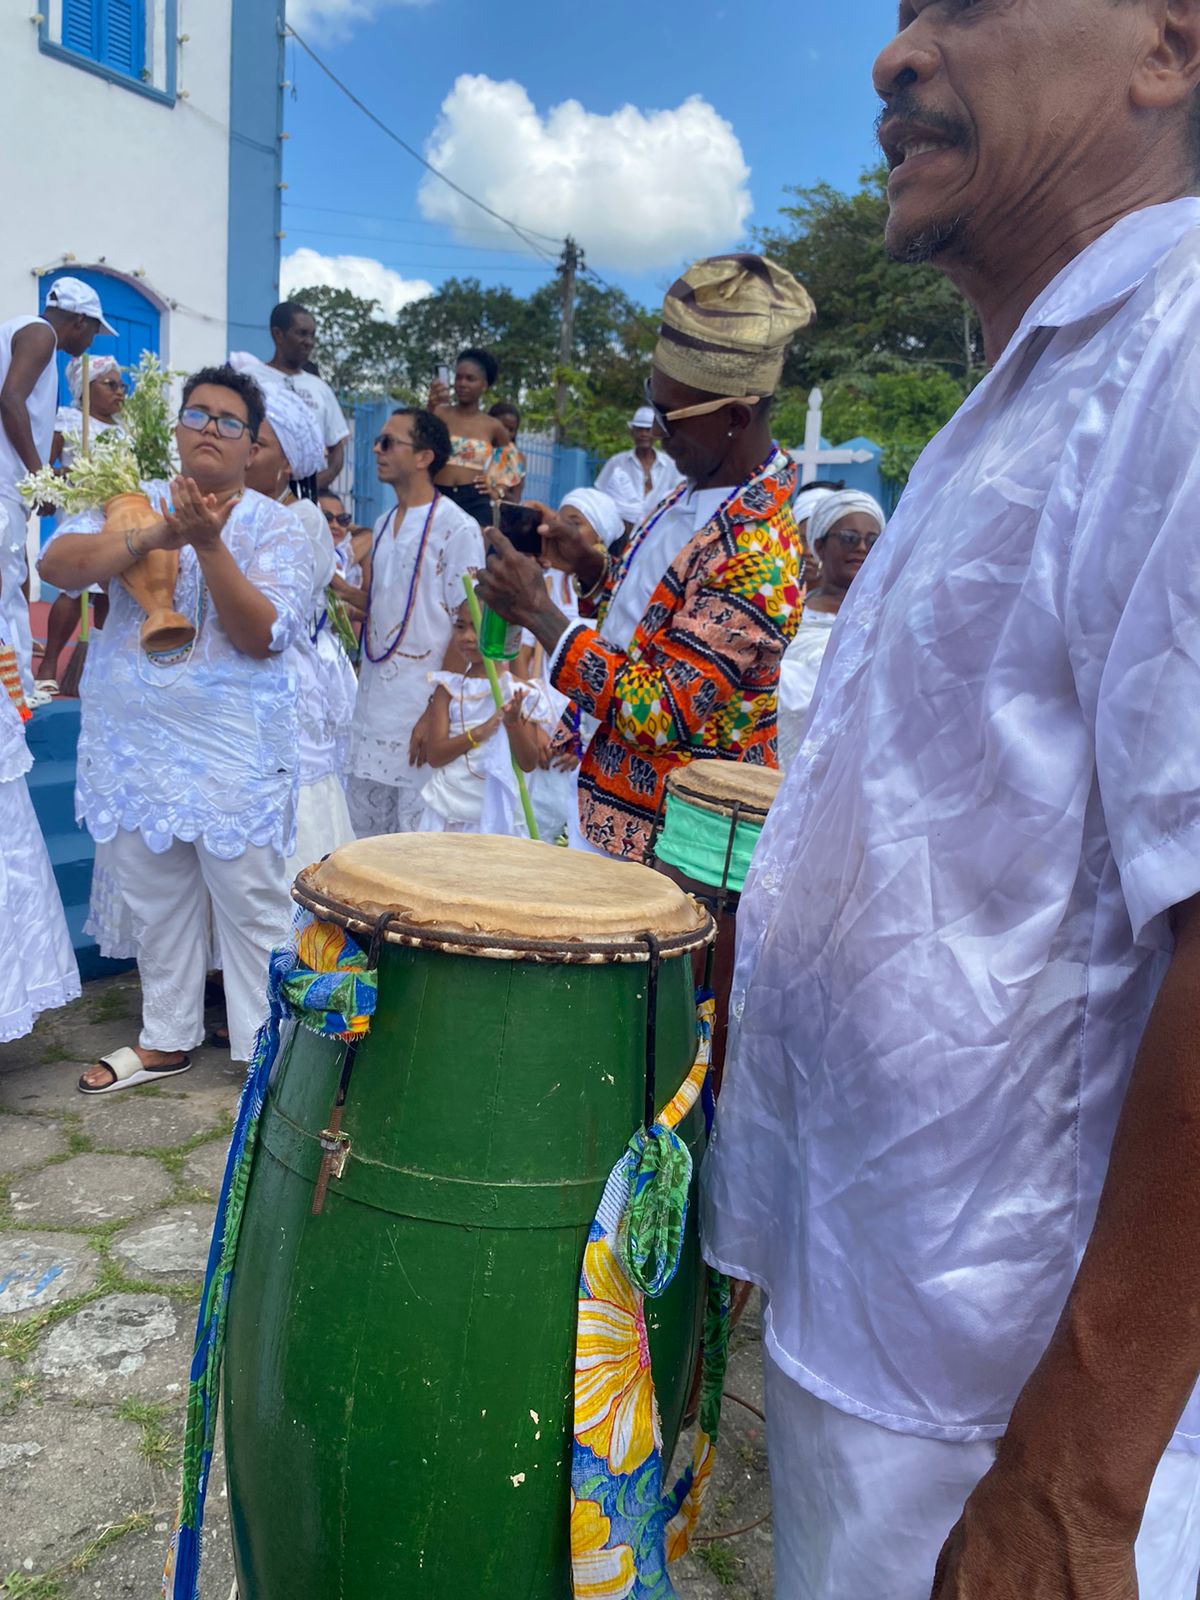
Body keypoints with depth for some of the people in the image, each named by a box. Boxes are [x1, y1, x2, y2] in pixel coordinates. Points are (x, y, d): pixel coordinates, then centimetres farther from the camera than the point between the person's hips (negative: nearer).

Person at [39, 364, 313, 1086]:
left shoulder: (276, 526, -2)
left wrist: (209, 543, -24)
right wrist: (156, 535, -23)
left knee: (252, 905, -1)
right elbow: (57, 565, -10)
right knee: (155, 901, 14)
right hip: (132, 741, 4)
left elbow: (263, 636, -14)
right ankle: (166, 1039, 31)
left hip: (235, 750, -3)